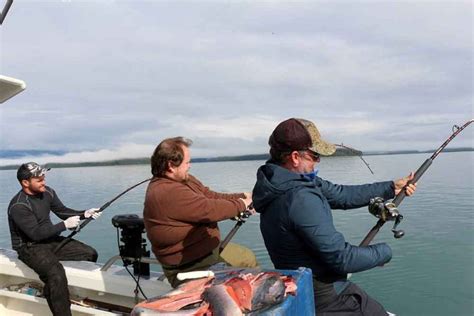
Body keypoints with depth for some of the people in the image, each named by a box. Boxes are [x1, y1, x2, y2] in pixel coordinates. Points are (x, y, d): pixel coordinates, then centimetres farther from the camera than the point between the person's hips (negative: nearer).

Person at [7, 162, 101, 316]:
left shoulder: (47, 192, -1)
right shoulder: (18, 206, -22)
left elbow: (62, 211, 8)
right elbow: (36, 234, -25)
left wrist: (84, 214, -9)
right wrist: (65, 225, -24)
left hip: (50, 240, 8)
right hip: (30, 247, -8)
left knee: (90, 254, 2)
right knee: (56, 273, -33)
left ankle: (53, 289, 9)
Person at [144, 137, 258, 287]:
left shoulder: (184, 179, 1)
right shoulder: (168, 193, -31)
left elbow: (211, 196, 6)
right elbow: (209, 210, -27)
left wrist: (242, 197, -4)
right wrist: (240, 205, -12)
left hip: (208, 246, 11)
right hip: (186, 266, -10)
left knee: (247, 257, 21)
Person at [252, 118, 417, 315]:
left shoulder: (285, 181, 0)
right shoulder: (301, 199, -29)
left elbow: (341, 195, 8)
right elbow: (341, 259, -26)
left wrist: (391, 188, 9)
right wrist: (384, 251, -9)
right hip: (322, 297, -9)